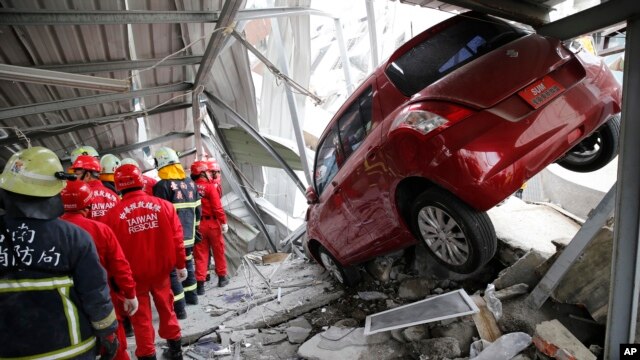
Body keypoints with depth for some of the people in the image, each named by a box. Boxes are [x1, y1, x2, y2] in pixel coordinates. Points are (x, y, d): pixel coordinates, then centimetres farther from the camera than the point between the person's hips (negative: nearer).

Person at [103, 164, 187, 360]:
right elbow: (176, 239, -5)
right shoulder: (164, 205, -9)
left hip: (133, 274, -2)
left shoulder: (114, 214, -13)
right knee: (166, 308, 20)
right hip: (160, 270, 2)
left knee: (141, 316, 13)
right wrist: (181, 265, 8)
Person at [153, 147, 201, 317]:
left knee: (172, 271, 1)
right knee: (187, 265, 22)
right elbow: (197, 210, 13)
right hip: (188, 235, 7)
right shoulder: (190, 183, 7)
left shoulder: (162, 185, -15)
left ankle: (179, 308, 3)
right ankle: (191, 295, 37)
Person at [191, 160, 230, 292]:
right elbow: (217, 207, -17)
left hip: (198, 224, 4)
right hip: (212, 223, -4)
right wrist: (224, 222, -10)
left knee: (200, 254, 8)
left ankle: (200, 283, 6)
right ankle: (222, 277, 27)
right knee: (218, 251, 13)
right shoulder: (210, 186, -13)